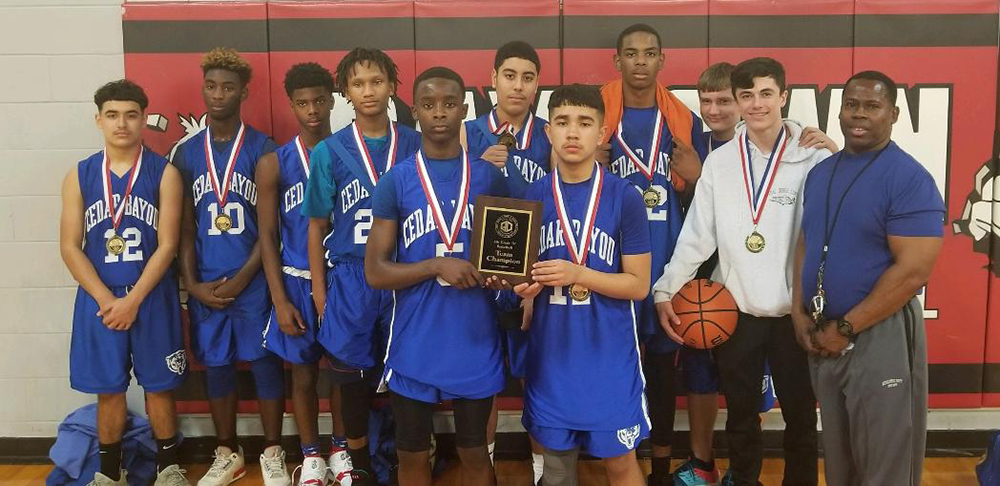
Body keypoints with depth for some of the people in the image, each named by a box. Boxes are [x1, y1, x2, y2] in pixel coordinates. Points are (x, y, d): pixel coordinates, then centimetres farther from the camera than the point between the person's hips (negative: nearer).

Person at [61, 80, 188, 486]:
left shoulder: (164, 173, -4)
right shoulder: (79, 176, 3)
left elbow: (167, 245, -8)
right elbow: (70, 247, -1)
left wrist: (133, 301, -13)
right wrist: (107, 300, -11)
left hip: (152, 299, -2)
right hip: (99, 301, 2)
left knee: (159, 386, 7)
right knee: (108, 389, 11)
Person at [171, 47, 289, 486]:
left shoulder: (263, 149, -3)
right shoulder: (186, 153, 6)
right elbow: (185, 227, 7)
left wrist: (241, 278, -11)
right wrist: (192, 283, -3)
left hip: (253, 279, -3)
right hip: (204, 284, 3)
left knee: (264, 361, 4)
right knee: (216, 365, 11)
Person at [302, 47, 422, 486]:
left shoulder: (416, 146, 0)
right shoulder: (329, 151, 0)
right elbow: (317, 226, 4)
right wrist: (320, 296, 2)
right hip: (350, 278, 0)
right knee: (351, 373, 10)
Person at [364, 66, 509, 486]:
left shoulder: (490, 177, 1)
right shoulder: (395, 181, -4)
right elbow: (375, 271, -6)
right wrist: (437, 266, -19)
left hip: (475, 342, 1)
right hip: (414, 346, -1)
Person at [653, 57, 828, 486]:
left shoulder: (814, 158, -6)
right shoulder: (718, 162, 2)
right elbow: (696, 235, 1)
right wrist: (666, 290, -5)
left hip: (795, 313, -2)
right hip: (735, 311, 2)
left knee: (800, 417, 13)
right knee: (740, 416, 16)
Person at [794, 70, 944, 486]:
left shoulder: (910, 179, -13)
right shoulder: (821, 172, 9)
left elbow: (914, 270, -19)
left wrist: (846, 328, -16)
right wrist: (800, 312, 0)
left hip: (880, 335, -6)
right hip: (822, 335, 6)